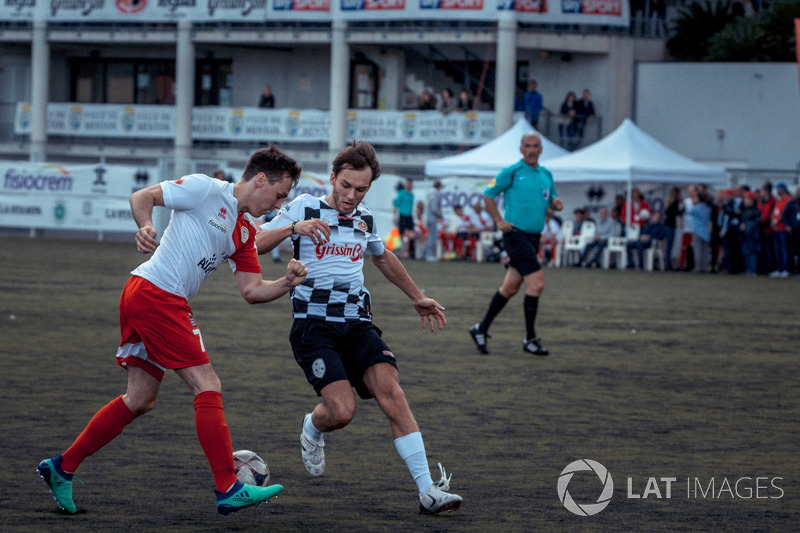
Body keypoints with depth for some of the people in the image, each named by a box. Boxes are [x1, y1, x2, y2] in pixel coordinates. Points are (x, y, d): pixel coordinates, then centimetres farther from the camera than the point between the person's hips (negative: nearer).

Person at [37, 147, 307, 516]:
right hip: (156, 294, -10)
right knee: (208, 388, -9)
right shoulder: (206, 189, -7)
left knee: (140, 399, 13)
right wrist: (145, 226, -24)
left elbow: (251, 291, 13)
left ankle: (61, 468, 21)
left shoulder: (246, 231, 16)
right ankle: (228, 490, -9)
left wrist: (287, 284, -3)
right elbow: (142, 197, -5)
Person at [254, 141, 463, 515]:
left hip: (358, 325, 4)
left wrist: (417, 297, 39)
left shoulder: (364, 218, 14)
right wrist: (293, 227, -25)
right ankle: (312, 430, 19)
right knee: (341, 409, -21)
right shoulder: (305, 207, -1)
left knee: (390, 391, -18)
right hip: (314, 326, -4)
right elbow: (254, 245, -8)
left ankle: (428, 490, -21)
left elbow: (383, 257, 34)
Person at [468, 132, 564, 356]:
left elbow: (551, 201, 23)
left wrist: (556, 204, -1)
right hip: (516, 234, -7)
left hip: (533, 237, 7)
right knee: (537, 283, -14)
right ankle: (530, 339, -7)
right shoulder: (511, 172, -5)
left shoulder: (546, 175, 13)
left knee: (510, 287, 11)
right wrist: (499, 221, -8)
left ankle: (481, 329, 24)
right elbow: (488, 195, 0)